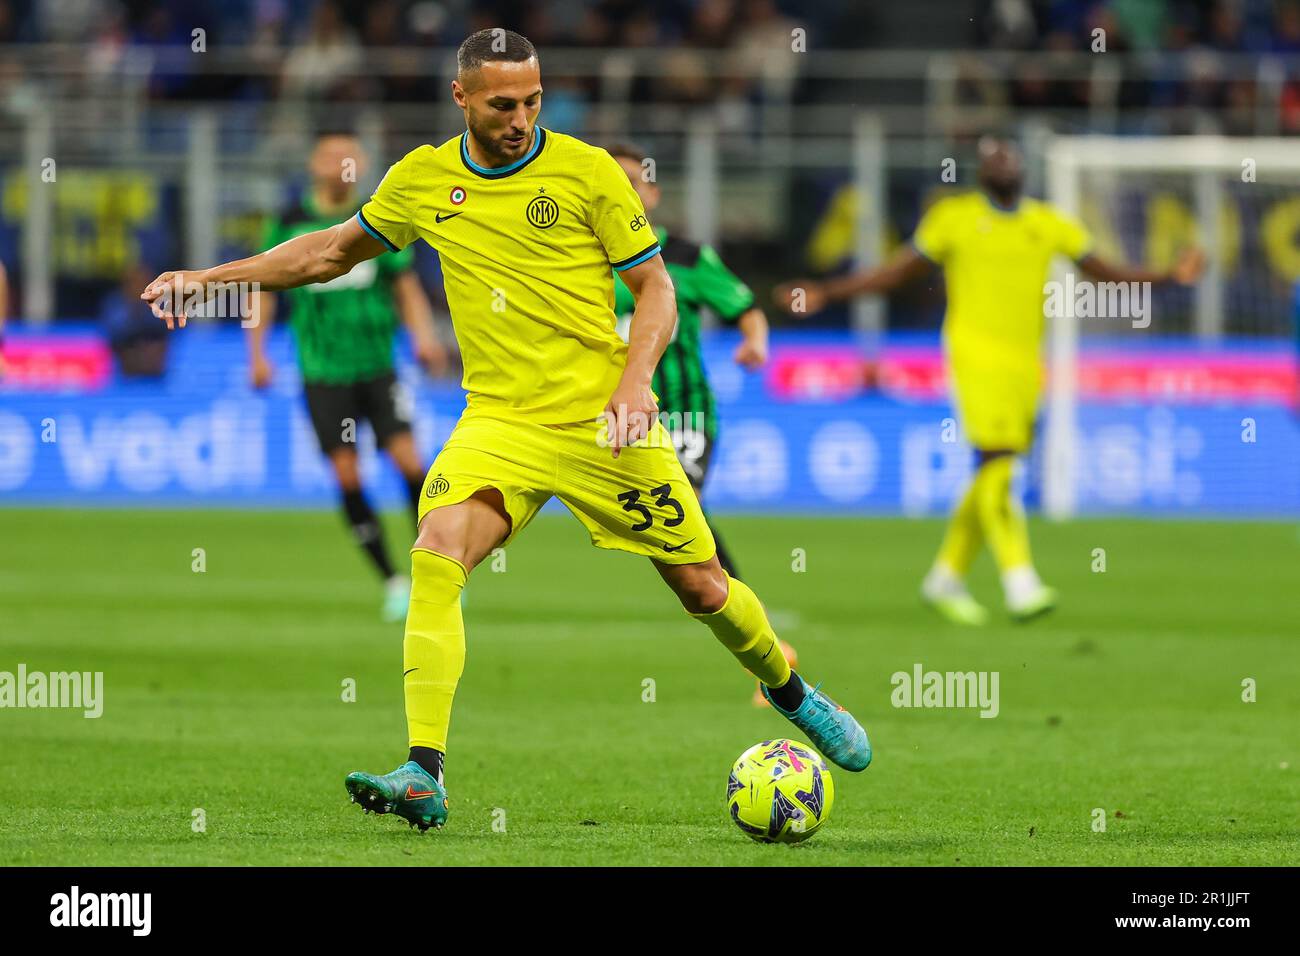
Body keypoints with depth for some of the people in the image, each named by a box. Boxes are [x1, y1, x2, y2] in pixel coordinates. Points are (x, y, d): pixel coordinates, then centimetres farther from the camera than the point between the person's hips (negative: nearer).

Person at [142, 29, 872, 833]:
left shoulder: (587, 171, -6)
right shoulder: (422, 181, 2)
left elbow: (655, 288, 0)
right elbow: (333, 251, 19)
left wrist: (633, 383, -16)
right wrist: (209, 277, 15)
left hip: (602, 417, -2)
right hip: (502, 420, 2)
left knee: (703, 587, 5)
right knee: (436, 555, -24)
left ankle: (791, 693, 37)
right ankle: (425, 777, -27)